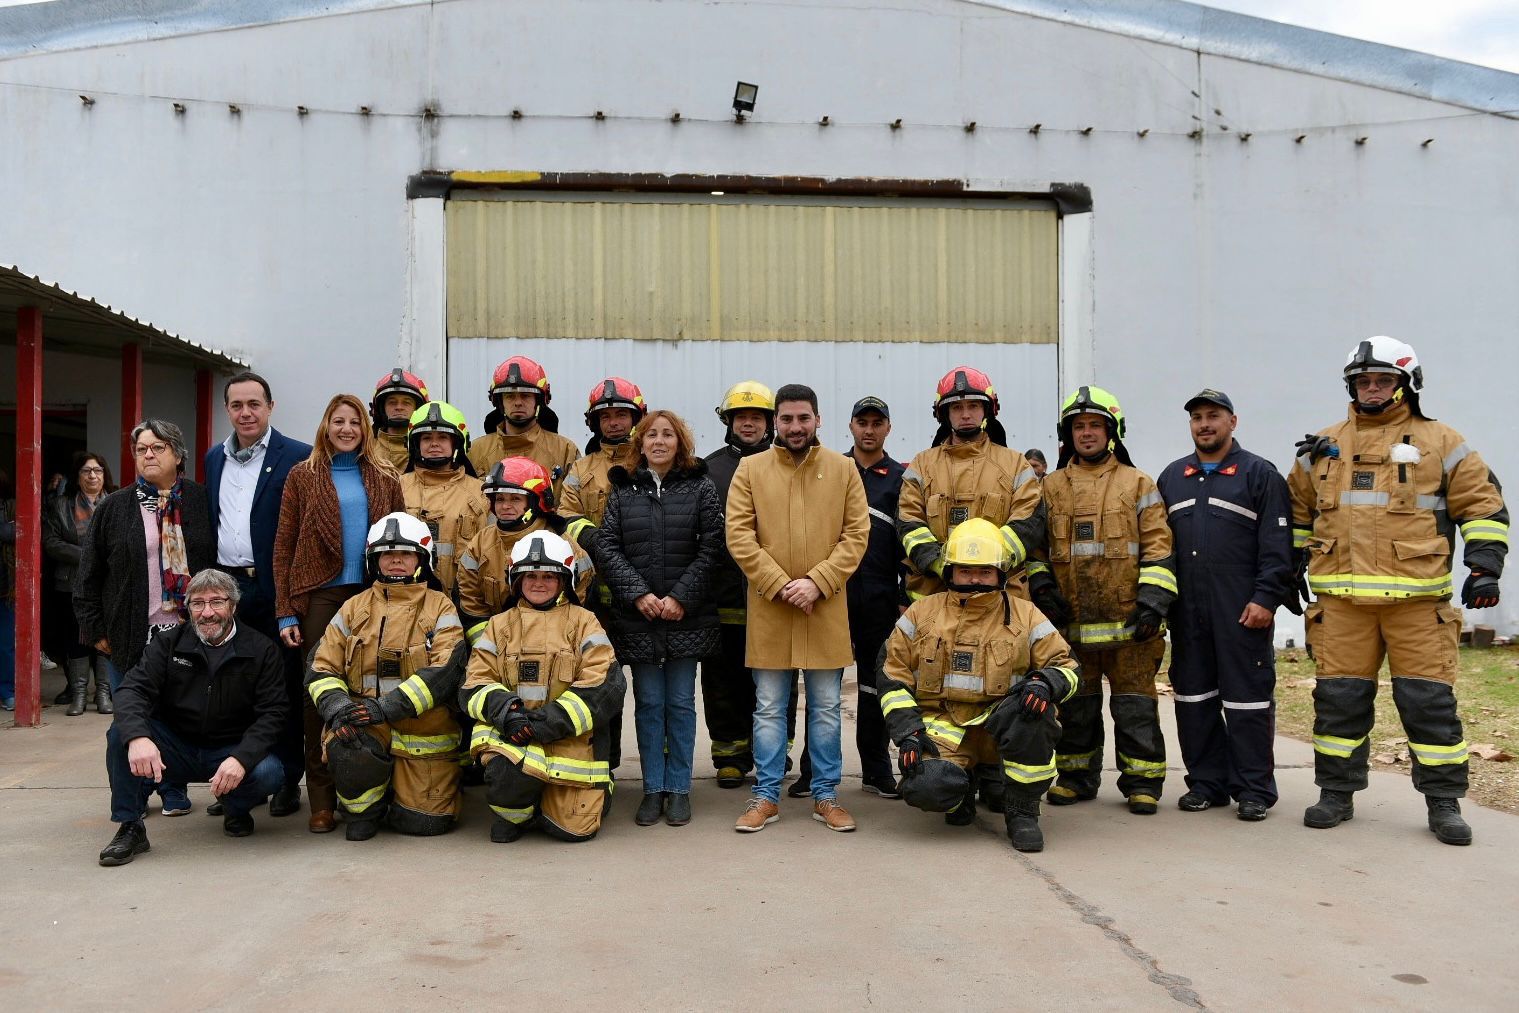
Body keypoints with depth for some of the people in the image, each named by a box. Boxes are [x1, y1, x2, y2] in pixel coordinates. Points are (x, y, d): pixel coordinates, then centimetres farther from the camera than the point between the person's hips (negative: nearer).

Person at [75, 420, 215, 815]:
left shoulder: (201, 501, 4)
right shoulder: (114, 508, 4)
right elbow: (88, 574, 5)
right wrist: (95, 629, 0)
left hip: (188, 631, 0)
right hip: (131, 635, 0)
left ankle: (173, 789, 20)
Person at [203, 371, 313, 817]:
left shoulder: (297, 457, -5)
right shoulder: (214, 458, 14)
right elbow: (209, 522, 18)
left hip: (274, 590, -5)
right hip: (226, 587, 5)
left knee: (284, 684, 2)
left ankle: (288, 780, 12)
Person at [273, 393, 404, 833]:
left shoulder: (385, 476, 11)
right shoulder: (303, 476, 7)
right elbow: (284, 546, 4)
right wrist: (285, 612, -3)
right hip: (319, 596, -1)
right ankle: (322, 800, 5)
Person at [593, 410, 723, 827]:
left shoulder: (700, 488, 2)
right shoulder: (623, 491, 7)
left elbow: (711, 549, -4)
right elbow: (605, 547, 1)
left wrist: (681, 597, -12)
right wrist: (638, 593, -10)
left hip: (687, 617, -1)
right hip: (637, 617, 1)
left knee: (680, 702, 5)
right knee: (649, 703, 7)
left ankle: (679, 788, 15)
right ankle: (653, 789, 16)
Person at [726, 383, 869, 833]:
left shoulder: (843, 469, 4)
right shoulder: (750, 469, 2)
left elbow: (857, 534, -1)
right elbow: (738, 535, -4)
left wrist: (816, 582, -12)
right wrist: (779, 584, -13)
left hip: (826, 608, 1)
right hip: (768, 608, 0)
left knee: (826, 708, 9)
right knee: (769, 708, 7)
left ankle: (826, 795, 21)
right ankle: (766, 796, 17)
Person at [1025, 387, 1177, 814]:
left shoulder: (1138, 484, 6)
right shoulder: (1051, 486, 12)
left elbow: (1158, 546, 2)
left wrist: (1153, 601, -8)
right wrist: (1041, 585, 0)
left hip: (1128, 619, -2)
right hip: (1071, 619, 3)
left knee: (1135, 705, 1)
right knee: (1075, 705, 11)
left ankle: (1142, 782, 12)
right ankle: (1077, 777, 23)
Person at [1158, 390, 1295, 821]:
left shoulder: (1260, 474, 2)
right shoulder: (1172, 477, 16)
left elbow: (1276, 543, -4)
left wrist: (1266, 598, -12)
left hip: (1242, 609, -5)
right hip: (1186, 610, 5)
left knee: (1248, 696, -2)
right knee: (1193, 696, 8)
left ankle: (1254, 789, 6)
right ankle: (1206, 782, 18)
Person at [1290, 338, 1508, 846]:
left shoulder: (1439, 442, 5)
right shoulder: (1323, 447, 13)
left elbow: (1484, 504, 5)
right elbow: (1297, 508, 23)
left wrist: (1485, 565, -5)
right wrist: (1291, 565, 19)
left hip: (1417, 599, -2)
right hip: (1341, 598, 3)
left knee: (1430, 700, 1)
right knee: (1339, 698, 7)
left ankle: (1444, 803, 14)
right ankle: (1337, 793, 19)